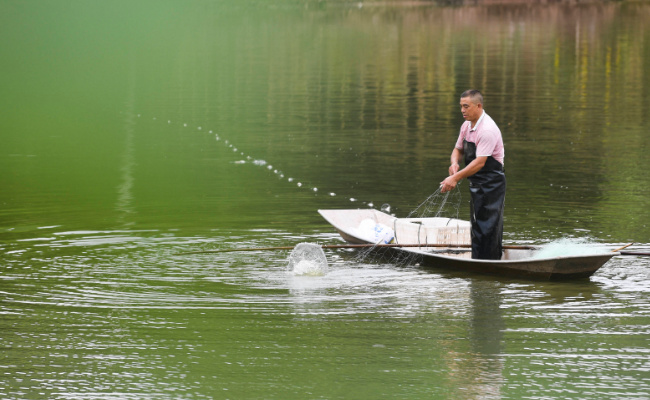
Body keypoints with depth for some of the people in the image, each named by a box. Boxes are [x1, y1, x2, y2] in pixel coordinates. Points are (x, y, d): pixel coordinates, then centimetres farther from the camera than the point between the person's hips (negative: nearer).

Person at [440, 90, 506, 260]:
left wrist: (456, 178, -27)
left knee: (487, 227, -10)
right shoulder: (466, 126, 7)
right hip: (477, 185, 10)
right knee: (477, 225, 14)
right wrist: (454, 163, -6)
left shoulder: (487, 129, -22)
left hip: (491, 183, -9)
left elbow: (480, 162, -26)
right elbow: (458, 149, 18)